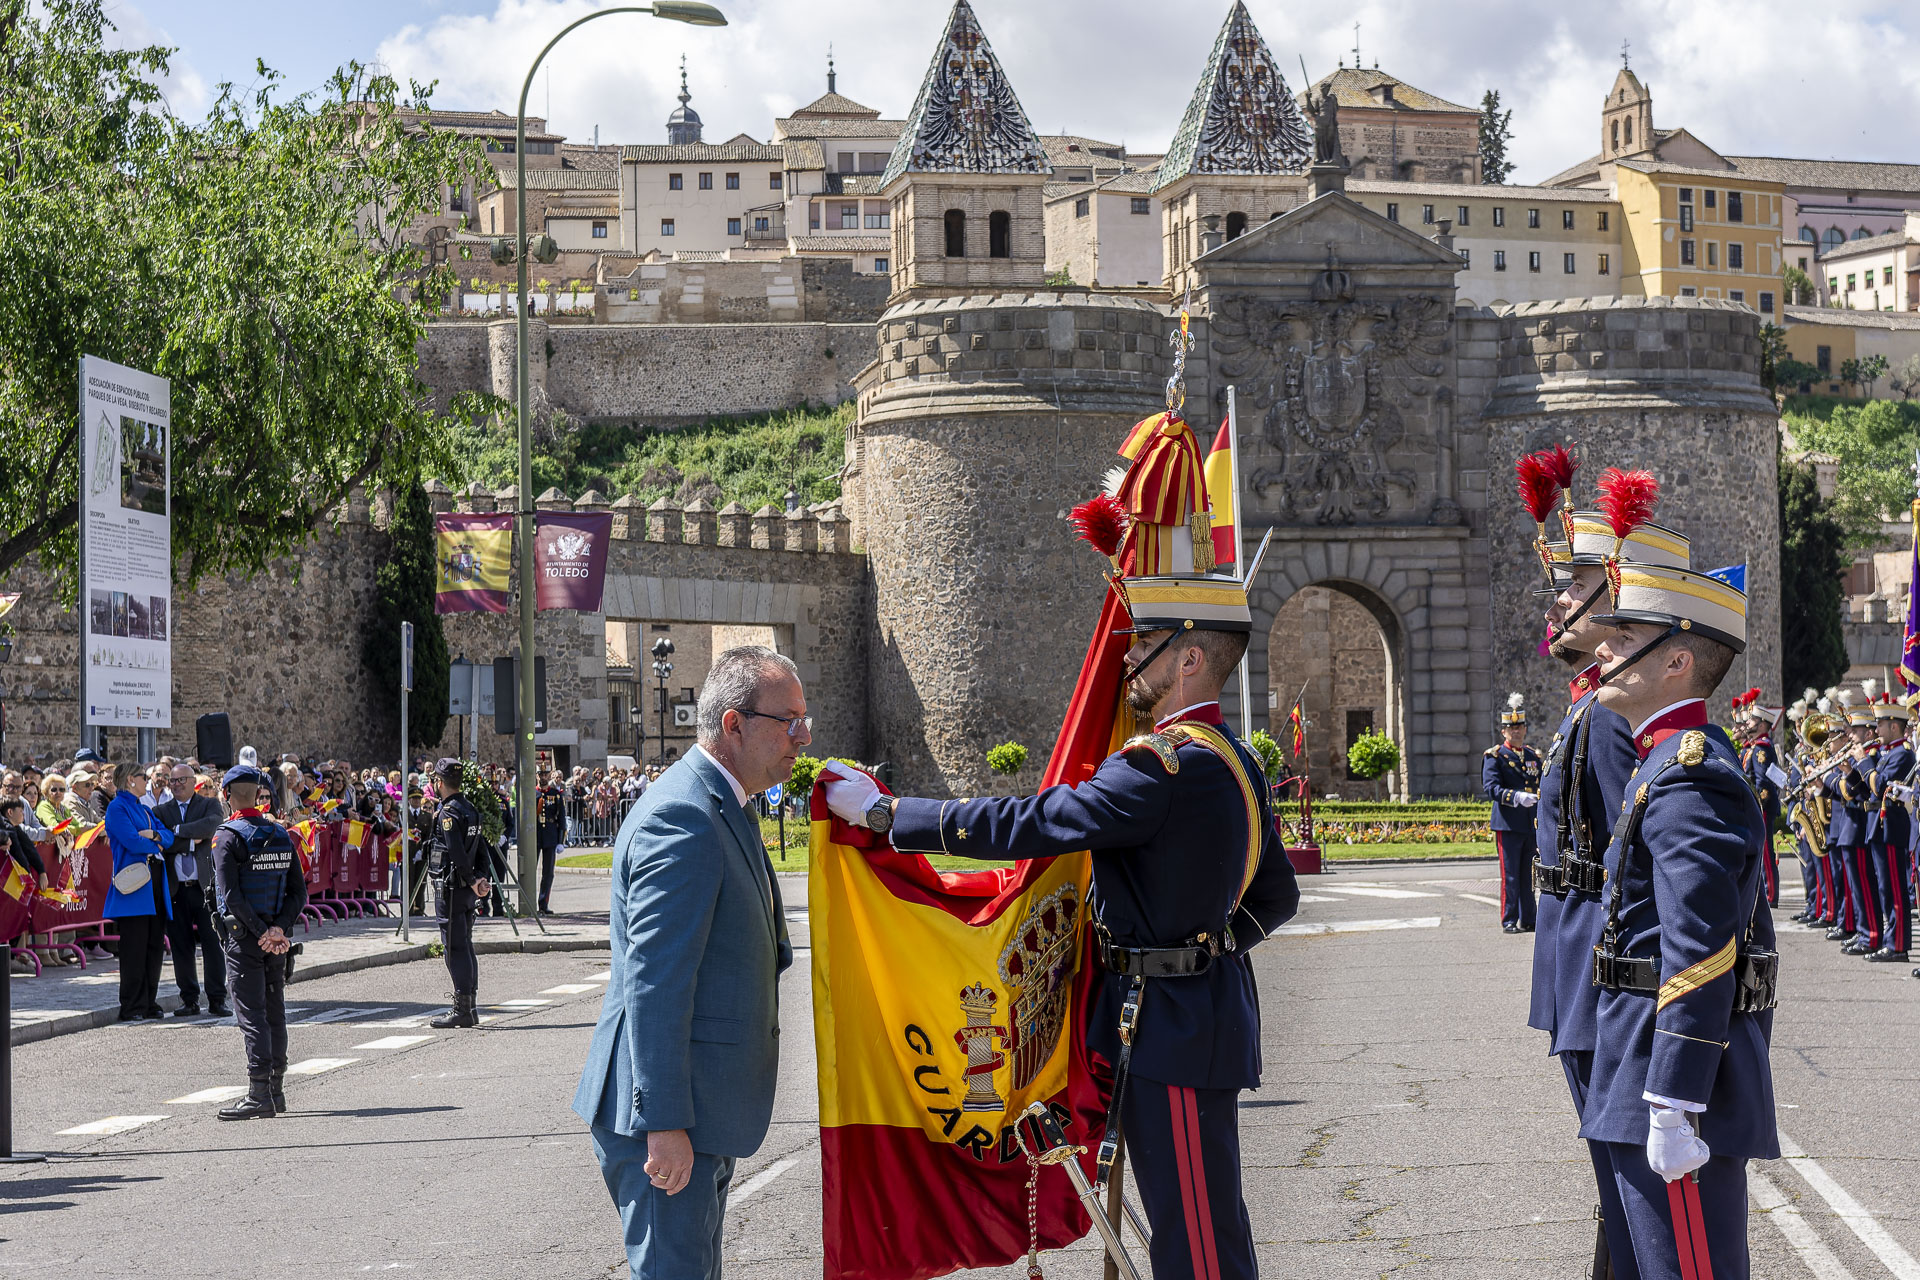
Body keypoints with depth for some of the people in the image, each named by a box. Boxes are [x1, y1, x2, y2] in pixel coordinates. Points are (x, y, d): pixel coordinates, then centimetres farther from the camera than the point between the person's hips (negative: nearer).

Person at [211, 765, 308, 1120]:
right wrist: (279, 928, -7)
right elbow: (299, 891, 3)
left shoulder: (228, 837, -10)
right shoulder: (281, 834, 8)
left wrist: (261, 932, -15)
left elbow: (231, 895, -18)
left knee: (251, 1014, -5)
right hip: (277, 938, 6)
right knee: (275, 1011, 14)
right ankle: (276, 1090, 20)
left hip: (245, 936, -6)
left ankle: (259, 1096, -8)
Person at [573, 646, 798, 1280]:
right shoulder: (681, 818, -20)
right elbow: (654, 983, -24)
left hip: (703, 1104, 11)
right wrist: (665, 1124, -25)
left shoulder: (718, 809, 14)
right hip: (665, 1111, -11)